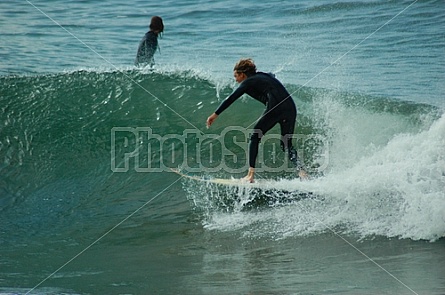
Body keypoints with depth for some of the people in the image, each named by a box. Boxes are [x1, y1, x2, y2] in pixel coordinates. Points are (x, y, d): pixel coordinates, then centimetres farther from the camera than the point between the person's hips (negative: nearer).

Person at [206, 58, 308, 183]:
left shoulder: (249, 82, 9)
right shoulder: (264, 76, 28)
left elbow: (230, 99, 4)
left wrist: (215, 114, 6)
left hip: (276, 108, -7)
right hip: (291, 108, 7)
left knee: (255, 137, 8)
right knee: (286, 145, 14)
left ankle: (251, 174, 0)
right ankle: (300, 170, -9)